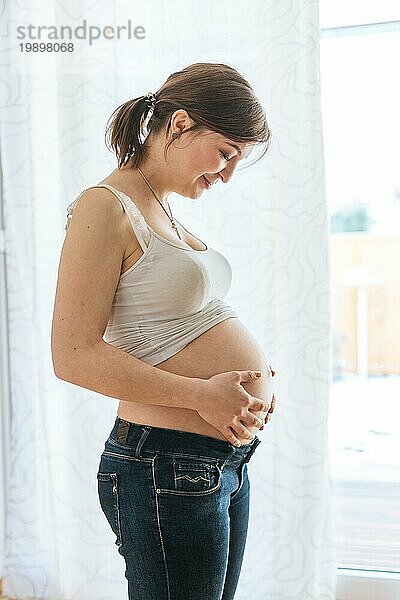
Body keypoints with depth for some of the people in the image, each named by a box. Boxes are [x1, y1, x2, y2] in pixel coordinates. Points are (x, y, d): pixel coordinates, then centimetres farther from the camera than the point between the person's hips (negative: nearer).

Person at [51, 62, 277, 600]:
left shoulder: (165, 211, 14)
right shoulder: (104, 207, -13)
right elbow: (74, 357, -20)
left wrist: (252, 370, 7)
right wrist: (202, 393, -21)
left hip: (228, 462, 9)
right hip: (169, 471, -9)